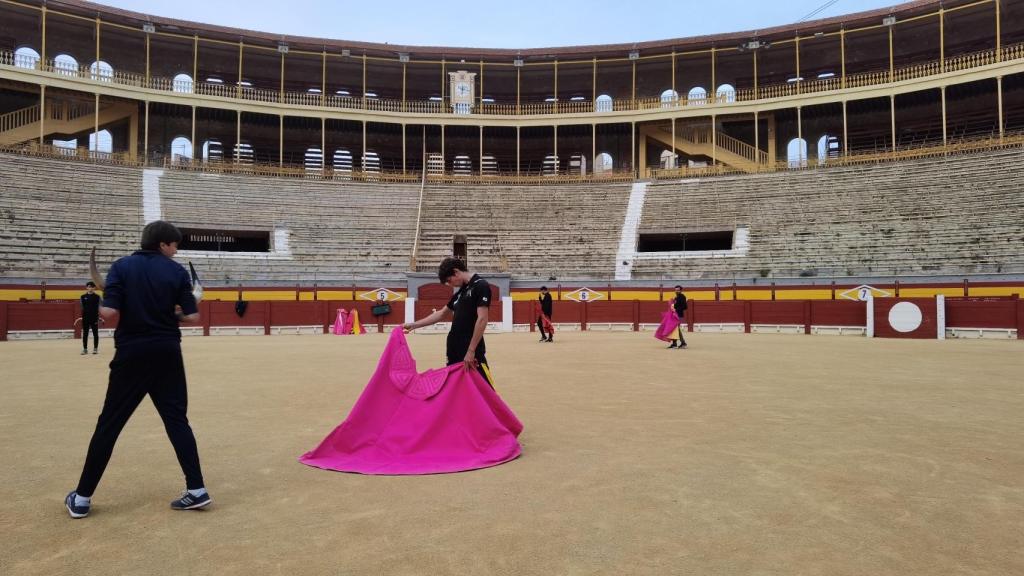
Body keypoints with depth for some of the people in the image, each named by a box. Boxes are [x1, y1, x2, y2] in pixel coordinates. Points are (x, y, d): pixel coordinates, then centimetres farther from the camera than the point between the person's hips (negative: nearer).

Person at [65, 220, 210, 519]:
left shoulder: (122, 266, -2)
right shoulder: (177, 271, 0)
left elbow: (109, 312, -13)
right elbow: (192, 317, -3)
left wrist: (120, 310, 9)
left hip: (131, 354, 0)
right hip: (167, 355, 0)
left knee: (109, 424, 10)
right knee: (177, 420, 6)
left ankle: (82, 497, 19)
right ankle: (196, 490, 3)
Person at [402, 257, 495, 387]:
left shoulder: (481, 286, -9)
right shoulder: (461, 292, 17)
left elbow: (482, 319, -16)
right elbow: (441, 314, 28)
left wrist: (471, 351, -19)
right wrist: (414, 325, 26)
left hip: (472, 352, -9)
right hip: (455, 351, 9)